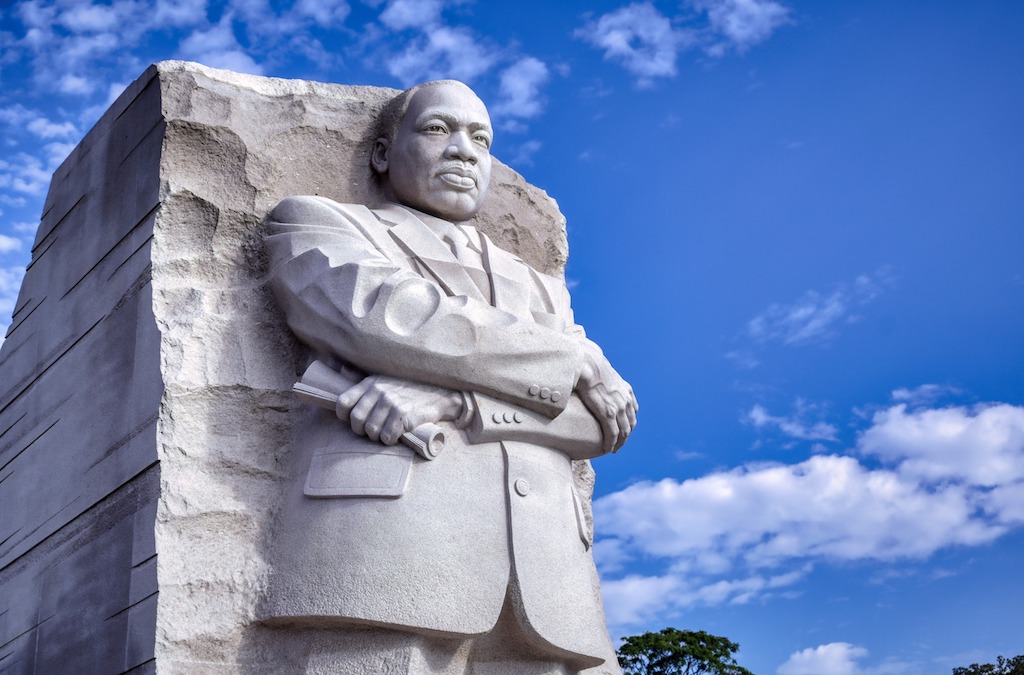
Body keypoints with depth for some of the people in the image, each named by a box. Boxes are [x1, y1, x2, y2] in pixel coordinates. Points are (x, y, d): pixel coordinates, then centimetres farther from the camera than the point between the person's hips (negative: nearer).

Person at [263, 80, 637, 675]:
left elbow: (600, 417, 11)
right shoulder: (318, 223, 19)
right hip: (390, 541, -4)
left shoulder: (539, 287, 30)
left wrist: (451, 400, -8)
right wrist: (578, 361, 6)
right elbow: (383, 318, -3)